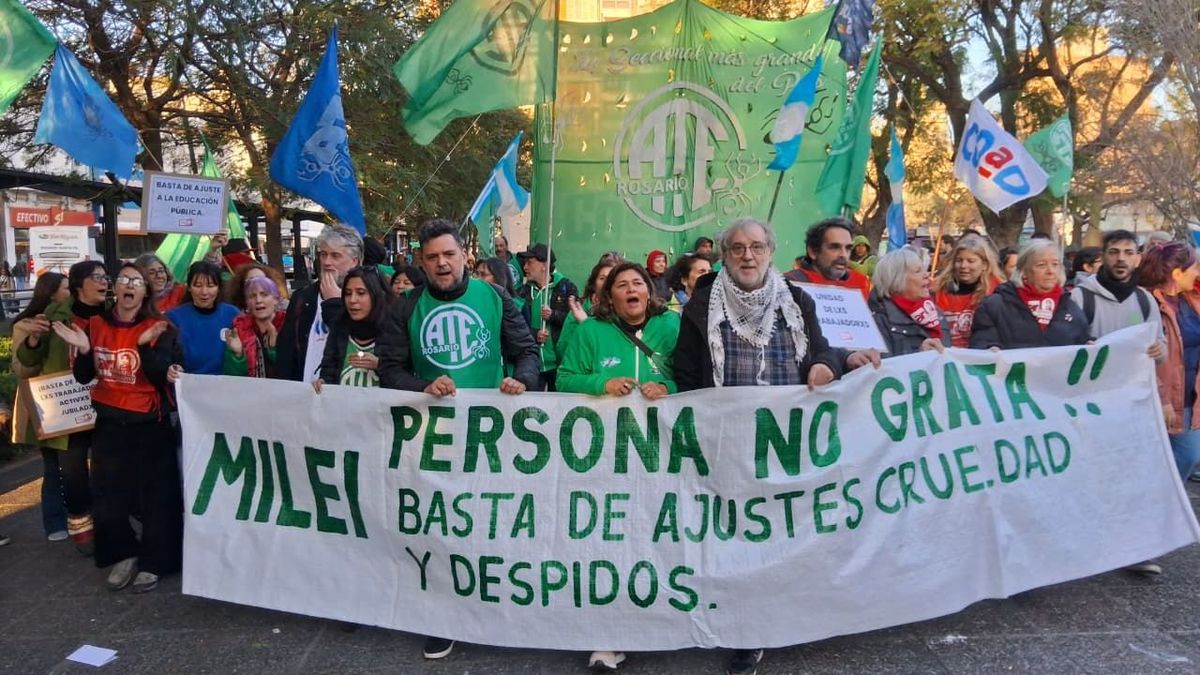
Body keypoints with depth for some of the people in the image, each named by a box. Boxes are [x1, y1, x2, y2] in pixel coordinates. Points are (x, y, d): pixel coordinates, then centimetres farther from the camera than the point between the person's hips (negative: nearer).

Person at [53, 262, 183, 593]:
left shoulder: (158, 328, -8)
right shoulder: (96, 324, 3)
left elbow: (162, 376, -17)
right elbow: (84, 377, 6)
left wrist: (145, 345, -31)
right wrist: (83, 350, -13)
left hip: (149, 423, -4)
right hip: (108, 422, 4)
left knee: (155, 495, 3)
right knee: (108, 495, 11)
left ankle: (153, 562, 16)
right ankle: (123, 554, 29)